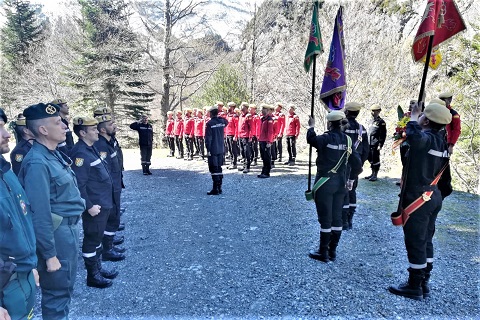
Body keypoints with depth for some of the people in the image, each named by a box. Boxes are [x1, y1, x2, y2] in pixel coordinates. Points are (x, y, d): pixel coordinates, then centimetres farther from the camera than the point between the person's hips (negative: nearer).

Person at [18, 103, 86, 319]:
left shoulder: (53, 154, 6)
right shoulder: (38, 163, -23)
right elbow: (40, 214, -23)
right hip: (56, 233, -9)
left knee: (66, 287, 23)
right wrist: (49, 254, -18)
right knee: (56, 291, 9)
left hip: (69, 229, 9)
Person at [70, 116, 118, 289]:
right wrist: (89, 206, -22)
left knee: (97, 238, 20)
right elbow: (79, 185, -25)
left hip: (103, 203, 10)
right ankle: (92, 275, 18)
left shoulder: (91, 148, 10)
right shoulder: (80, 153, -20)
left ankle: (98, 268, 34)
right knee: (92, 239, 4)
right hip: (94, 206, -10)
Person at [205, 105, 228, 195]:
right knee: (219, 168, 13)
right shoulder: (222, 121, 4)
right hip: (221, 149, 6)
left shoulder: (209, 123, -12)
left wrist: (208, 149, -12)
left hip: (213, 150, -6)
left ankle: (215, 189, -2)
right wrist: (219, 117, 19)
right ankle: (219, 188, 18)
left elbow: (208, 137, -15)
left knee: (214, 169, -2)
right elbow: (226, 122, 31)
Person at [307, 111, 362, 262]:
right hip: (341, 182, 6)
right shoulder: (347, 140, 1)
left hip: (324, 182, -6)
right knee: (336, 217, 12)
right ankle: (333, 251, 22)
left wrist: (311, 126, 16)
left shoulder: (326, 138, -15)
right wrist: (351, 179, 15)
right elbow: (357, 163, 3)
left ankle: (323, 252, 11)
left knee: (325, 218, 1)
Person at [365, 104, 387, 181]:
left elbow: (383, 135, -11)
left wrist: (380, 145, -16)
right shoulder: (372, 121, 16)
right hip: (370, 144, 7)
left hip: (376, 145, -7)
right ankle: (372, 173, 24)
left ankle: (375, 175, 6)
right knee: (370, 159, 12)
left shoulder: (381, 122, -7)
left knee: (375, 160, -2)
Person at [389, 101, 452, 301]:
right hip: (432, 197, 9)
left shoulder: (427, 139, -19)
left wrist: (414, 118, -20)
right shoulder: (441, 142, 8)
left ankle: (414, 287, 13)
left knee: (415, 243, 1)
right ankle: (424, 283, 27)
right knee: (426, 241, 16)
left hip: (417, 199, -9)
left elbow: (414, 136, -40)